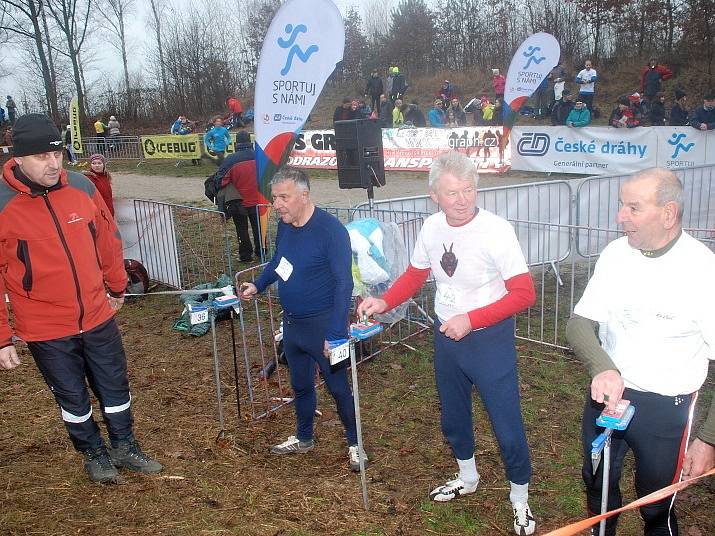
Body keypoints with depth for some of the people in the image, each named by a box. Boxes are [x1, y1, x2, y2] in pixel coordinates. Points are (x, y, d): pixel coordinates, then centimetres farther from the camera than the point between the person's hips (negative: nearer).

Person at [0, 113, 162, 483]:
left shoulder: (82, 187, -6)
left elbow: (107, 240, 7)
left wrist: (117, 288, 18)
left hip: (98, 316, 3)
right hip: (46, 329, -3)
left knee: (115, 386, 17)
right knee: (72, 396, 16)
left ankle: (124, 448, 39)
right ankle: (93, 453, 39)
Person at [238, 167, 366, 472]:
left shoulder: (331, 230, -22)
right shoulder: (284, 226, 0)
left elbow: (343, 283, -23)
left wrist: (335, 333, -27)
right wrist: (258, 286, 6)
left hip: (322, 324, -7)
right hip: (291, 322, 7)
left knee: (338, 387, 5)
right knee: (300, 385, 21)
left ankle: (355, 444, 25)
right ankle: (304, 438, 42)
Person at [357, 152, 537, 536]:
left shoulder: (496, 230, -24)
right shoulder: (431, 227, -7)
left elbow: (524, 294, -22)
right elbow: (414, 275, 7)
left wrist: (470, 319, -27)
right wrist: (383, 303, -9)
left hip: (489, 340, -6)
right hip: (445, 336, 6)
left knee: (506, 424, 4)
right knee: (453, 415, 23)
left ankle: (519, 499, 31)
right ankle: (467, 478, 50)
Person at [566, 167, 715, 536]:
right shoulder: (616, 253, -6)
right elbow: (579, 323, -6)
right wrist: (602, 369, -27)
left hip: (666, 408, -4)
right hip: (607, 391, 4)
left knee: (656, 506, 14)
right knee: (598, 486, 23)